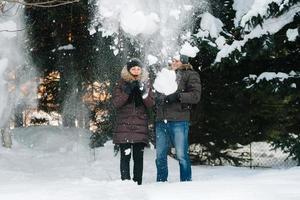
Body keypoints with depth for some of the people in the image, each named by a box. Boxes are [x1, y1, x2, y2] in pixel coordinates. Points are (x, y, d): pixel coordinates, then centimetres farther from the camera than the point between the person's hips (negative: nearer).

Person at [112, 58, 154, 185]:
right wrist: (127, 91, -17)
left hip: (140, 126, 2)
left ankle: (138, 183, 7)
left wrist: (144, 92, -14)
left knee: (139, 156, 1)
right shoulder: (121, 84, 5)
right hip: (124, 126, -2)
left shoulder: (145, 83, 10)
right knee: (125, 155, -7)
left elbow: (151, 104, 3)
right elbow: (116, 103, -5)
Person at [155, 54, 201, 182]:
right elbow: (156, 94, 29)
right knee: (160, 156, 8)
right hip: (161, 120, 6)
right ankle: (161, 182, 16)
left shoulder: (190, 75, 6)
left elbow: (196, 95, -6)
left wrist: (177, 96, -16)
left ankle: (186, 182, 1)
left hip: (178, 120, -5)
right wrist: (158, 98, 6)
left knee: (181, 155, -6)